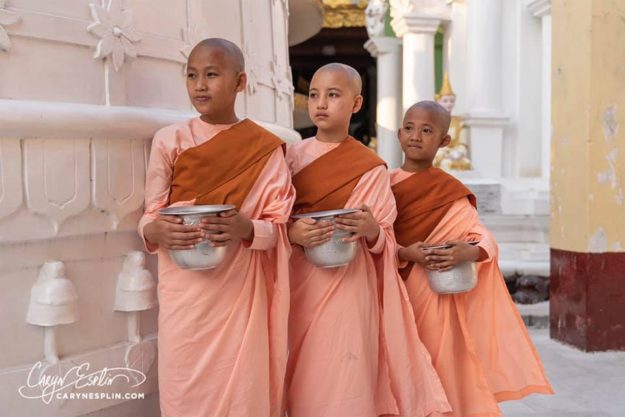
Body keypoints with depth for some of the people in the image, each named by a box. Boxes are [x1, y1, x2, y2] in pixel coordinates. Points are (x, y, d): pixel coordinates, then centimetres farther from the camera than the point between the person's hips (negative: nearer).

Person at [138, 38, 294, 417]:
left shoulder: (264, 148, 0)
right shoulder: (170, 140, 1)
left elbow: (280, 228, -1)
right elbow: (149, 217, 4)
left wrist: (246, 229, -21)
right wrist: (155, 231, -19)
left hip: (240, 292, 0)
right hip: (184, 294, 1)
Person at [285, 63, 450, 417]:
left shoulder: (370, 168, -2)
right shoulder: (293, 156, 6)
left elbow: (384, 241, 2)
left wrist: (371, 231, -20)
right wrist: (291, 234, -14)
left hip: (346, 287, -2)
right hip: (298, 284, 3)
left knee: (341, 378, -2)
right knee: (302, 381, 6)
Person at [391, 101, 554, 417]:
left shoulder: (449, 192, -3)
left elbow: (486, 239, -9)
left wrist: (467, 253, -30)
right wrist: (404, 253, -20)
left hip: (432, 297, -2)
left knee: (436, 373, 1)